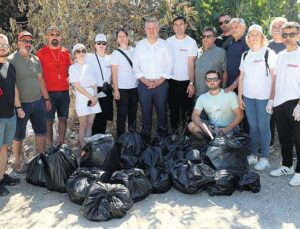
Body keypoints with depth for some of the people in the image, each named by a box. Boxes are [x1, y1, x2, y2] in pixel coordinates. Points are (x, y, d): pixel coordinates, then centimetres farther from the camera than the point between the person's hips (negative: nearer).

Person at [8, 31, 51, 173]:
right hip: (21, 104, -5)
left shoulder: (36, 60, 8)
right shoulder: (11, 60, -10)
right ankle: (17, 162, 19)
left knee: (41, 131, 14)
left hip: (38, 102, 6)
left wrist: (46, 99, 14)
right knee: (19, 135, 5)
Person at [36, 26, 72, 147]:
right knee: (49, 120, 2)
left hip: (64, 91, 4)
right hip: (49, 92, -4)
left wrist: (70, 77, 0)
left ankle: (61, 144, 21)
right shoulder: (41, 53, -4)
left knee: (63, 118, 10)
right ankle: (50, 146, 11)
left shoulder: (65, 52, 7)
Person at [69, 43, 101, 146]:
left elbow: (94, 84, 10)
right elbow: (77, 85, -10)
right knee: (83, 125, -3)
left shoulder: (89, 67, 13)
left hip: (93, 98, 5)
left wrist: (95, 97, -7)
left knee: (90, 125, 6)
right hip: (82, 98, -5)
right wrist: (90, 97, -12)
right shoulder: (73, 67, -2)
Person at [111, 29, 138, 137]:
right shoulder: (116, 53, -3)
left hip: (134, 87, 4)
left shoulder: (134, 50, 5)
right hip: (122, 89, -4)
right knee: (122, 114, 2)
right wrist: (116, 90, -10)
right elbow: (114, 73, -5)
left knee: (133, 112, 13)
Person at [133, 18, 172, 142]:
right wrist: (144, 80, -7)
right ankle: (146, 136, 15)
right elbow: (135, 64, 5)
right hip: (144, 84, 1)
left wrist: (160, 80, -8)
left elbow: (169, 64, 2)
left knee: (162, 110, 2)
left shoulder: (164, 45, 6)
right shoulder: (140, 45, 8)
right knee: (145, 111, 4)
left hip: (161, 84, 0)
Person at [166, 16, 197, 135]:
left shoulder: (191, 42, -4)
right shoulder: (168, 41, 3)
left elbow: (191, 64, -6)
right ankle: (174, 132, 21)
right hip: (172, 81, 2)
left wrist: (191, 83, -11)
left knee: (187, 109, 3)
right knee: (173, 109, 10)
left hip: (186, 81, -2)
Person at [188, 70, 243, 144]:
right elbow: (195, 115, -6)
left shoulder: (230, 95, -10)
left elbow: (240, 115, -11)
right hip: (211, 127, 4)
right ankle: (205, 143, 5)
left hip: (229, 127, -4)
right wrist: (203, 126, -27)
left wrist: (227, 129, -22)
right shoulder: (202, 98, 1)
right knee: (191, 126, -19)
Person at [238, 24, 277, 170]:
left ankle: (264, 158, 10)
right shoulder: (245, 55, 11)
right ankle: (253, 155, 22)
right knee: (252, 126, 11)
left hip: (264, 97, -4)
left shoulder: (269, 53, -4)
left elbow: (274, 76, -6)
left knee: (263, 127, 0)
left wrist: (272, 97, -11)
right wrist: (240, 97, 9)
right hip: (248, 97, 5)